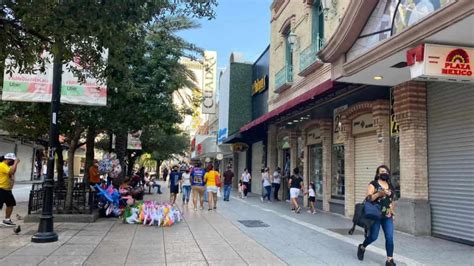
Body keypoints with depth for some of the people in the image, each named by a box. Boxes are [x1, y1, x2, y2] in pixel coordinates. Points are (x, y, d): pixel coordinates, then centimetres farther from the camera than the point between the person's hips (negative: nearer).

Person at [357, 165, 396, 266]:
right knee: (373, 236, 4)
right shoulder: (373, 184, -5)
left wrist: (392, 213, 17)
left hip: (387, 216, 4)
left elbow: (391, 200, 20)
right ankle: (362, 247, 32)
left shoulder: (390, 186, 12)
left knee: (390, 238, -3)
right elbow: (368, 198, -13)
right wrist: (379, 194, -26)